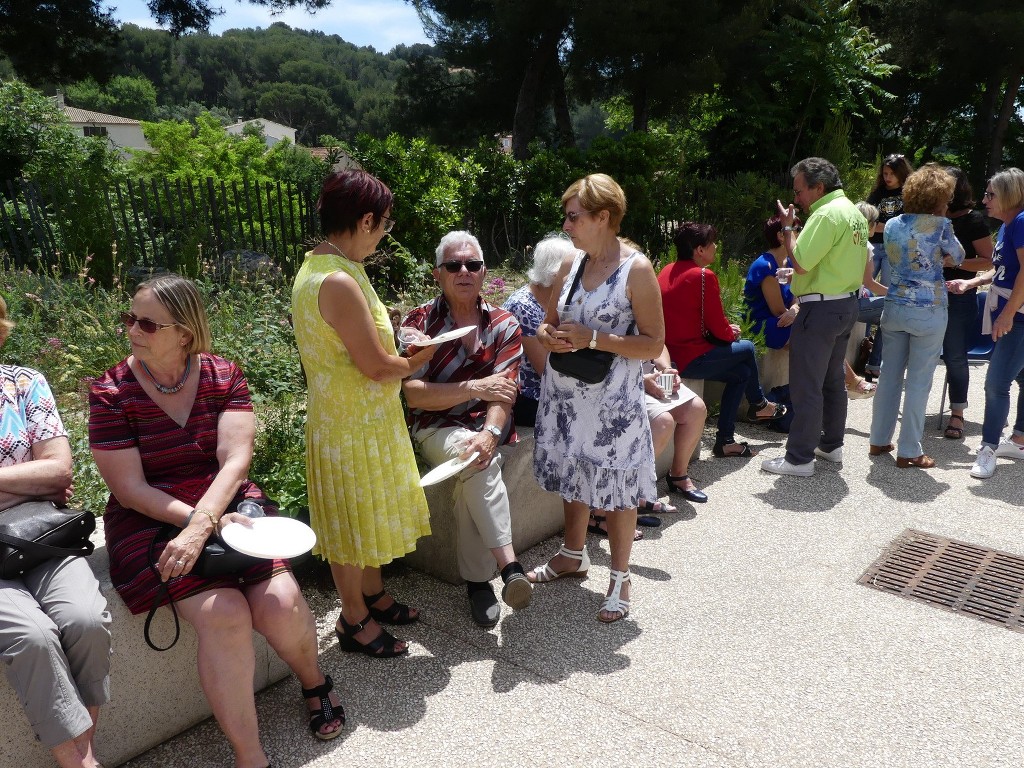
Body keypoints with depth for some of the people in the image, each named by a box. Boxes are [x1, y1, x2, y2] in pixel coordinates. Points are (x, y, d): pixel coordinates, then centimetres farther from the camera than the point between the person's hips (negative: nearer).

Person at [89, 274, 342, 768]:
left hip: (227, 505, 2)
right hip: (152, 521, -2)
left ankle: (314, 681, 16)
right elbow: (130, 489, -9)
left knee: (280, 605, -19)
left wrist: (202, 523, -27)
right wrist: (207, 523, -19)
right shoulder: (110, 393, -5)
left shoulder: (223, 376, -1)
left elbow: (235, 460, -10)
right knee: (224, 615, -26)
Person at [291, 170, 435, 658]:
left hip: (364, 420, 10)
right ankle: (354, 620, 28)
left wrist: (398, 344, 6)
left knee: (368, 514, 23)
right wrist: (419, 359, -7)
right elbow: (376, 366, -25)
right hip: (352, 426, -10)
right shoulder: (339, 282, -27)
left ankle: (372, 595, 42)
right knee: (351, 521, 8)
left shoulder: (319, 267, 6)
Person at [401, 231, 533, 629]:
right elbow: (414, 394, -10)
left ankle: (477, 579, -17)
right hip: (436, 428, -1)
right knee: (478, 463, -33)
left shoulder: (504, 325, 3)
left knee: (473, 476, -30)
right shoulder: (418, 322, -2)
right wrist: (474, 388, -21)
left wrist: (490, 433, -30)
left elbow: (502, 393, -9)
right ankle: (509, 565, -30)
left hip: (487, 425, 2)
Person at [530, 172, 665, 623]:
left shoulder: (636, 269, -12)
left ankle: (619, 578, 23)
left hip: (612, 401, -6)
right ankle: (573, 555, 40)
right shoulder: (572, 264, 7)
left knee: (616, 490, 5)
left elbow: (654, 344, -13)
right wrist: (549, 336, -8)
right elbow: (549, 321, 16)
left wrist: (592, 339, -21)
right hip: (563, 394, 6)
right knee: (573, 476, 19)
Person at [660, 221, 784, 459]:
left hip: (669, 354, 9)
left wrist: (726, 330, 17)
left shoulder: (667, 272, 11)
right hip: (691, 358, -9)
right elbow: (718, 327, -12)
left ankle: (725, 440, 20)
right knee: (747, 348, 14)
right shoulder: (703, 276, -16)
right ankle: (759, 404, 39)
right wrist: (731, 332, 12)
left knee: (740, 373, 19)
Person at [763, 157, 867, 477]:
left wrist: (787, 226, -11)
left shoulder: (826, 214, -18)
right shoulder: (854, 212, 14)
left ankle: (799, 458, 1)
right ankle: (831, 444, 29)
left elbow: (801, 263, -24)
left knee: (806, 385, -4)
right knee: (833, 379, 18)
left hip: (821, 309, -10)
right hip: (847, 304, 10)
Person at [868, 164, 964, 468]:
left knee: (889, 376, 13)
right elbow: (957, 257, 7)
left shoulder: (892, 225, 5)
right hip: (928, 312, -5)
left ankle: (879, 440, 21)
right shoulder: (939, 225, -10)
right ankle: (908, 451, 7)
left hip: (894, 307, 5)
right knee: (918, 382, 2)